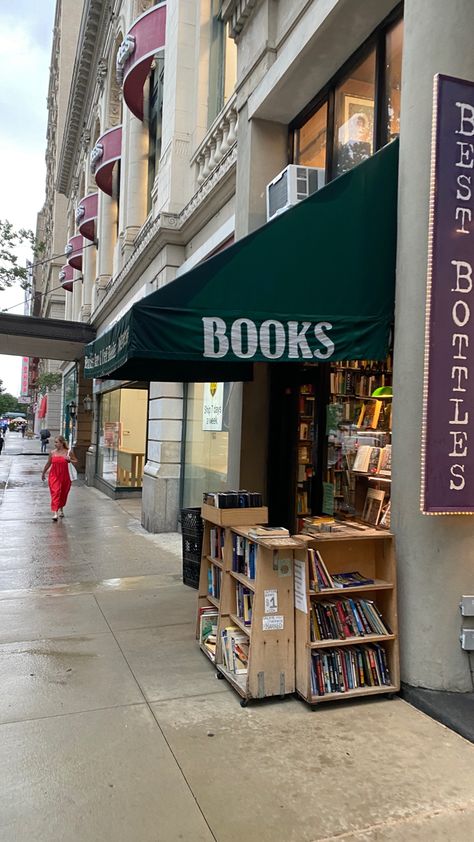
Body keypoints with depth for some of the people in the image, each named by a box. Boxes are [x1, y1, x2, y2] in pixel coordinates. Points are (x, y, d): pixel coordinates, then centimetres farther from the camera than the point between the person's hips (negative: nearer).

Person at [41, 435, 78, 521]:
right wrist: (43, 473, 22)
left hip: (64, 476, 0)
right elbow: (48, 464, 15)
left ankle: (61, 509, 38)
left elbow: (76, 463, 3)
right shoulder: (52, 453, 1)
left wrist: (70, 460, -16)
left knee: (63, 494, 13)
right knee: (55, 492, -14)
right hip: (54, 476, 0)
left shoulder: (68, 452, -3)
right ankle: (54, 512, -18)